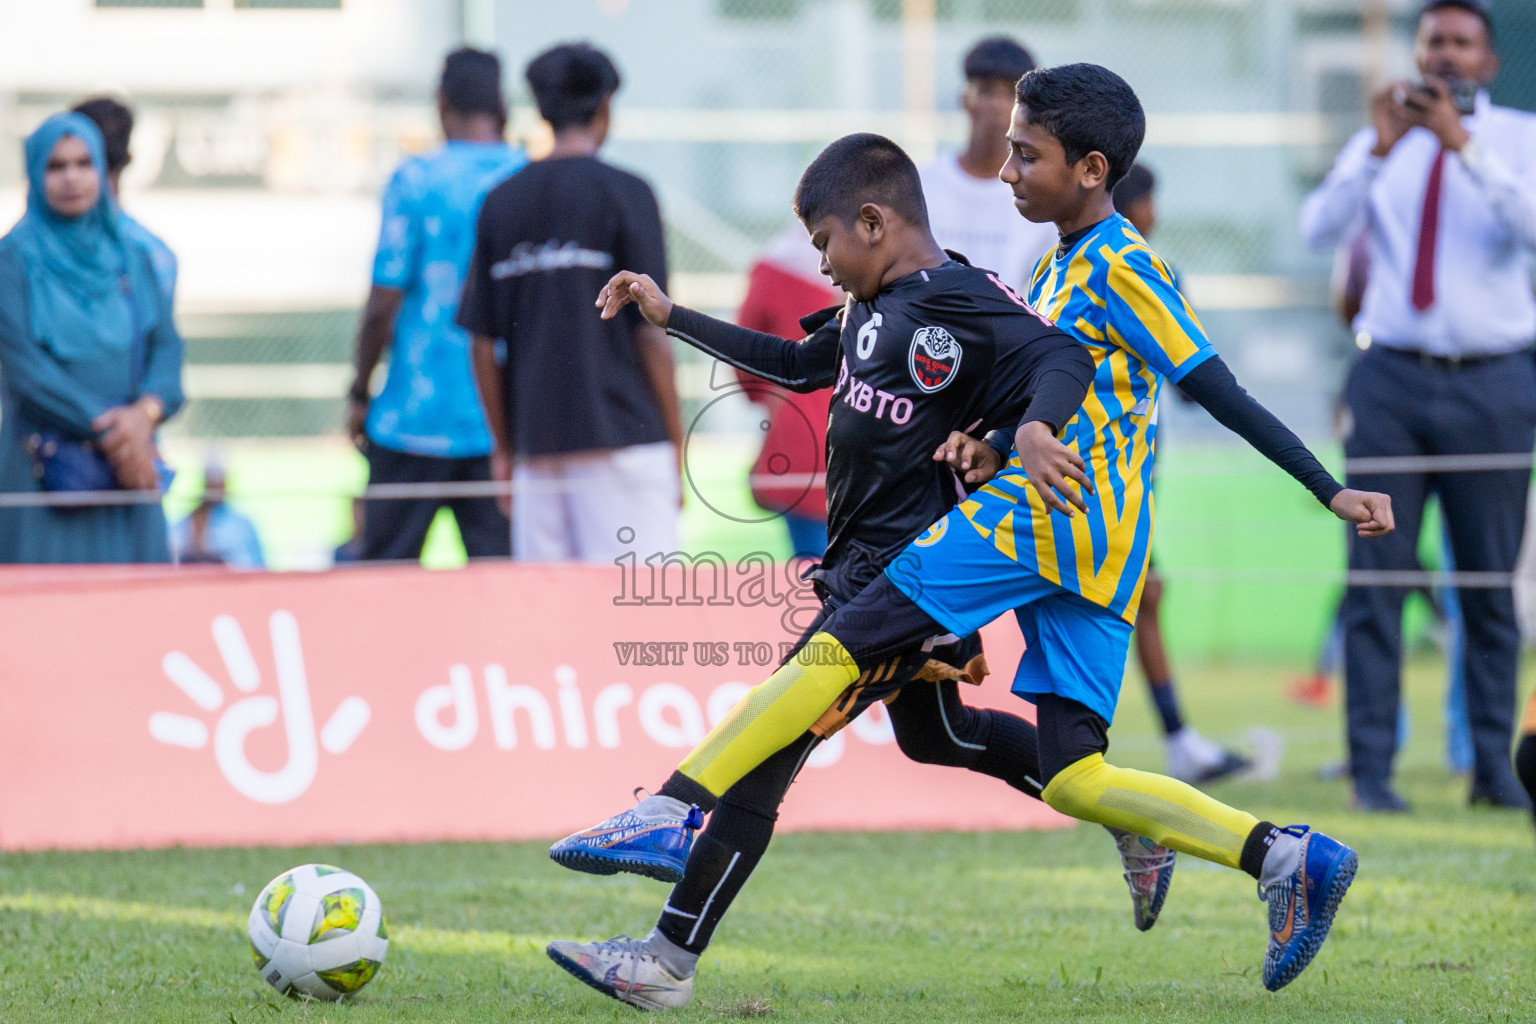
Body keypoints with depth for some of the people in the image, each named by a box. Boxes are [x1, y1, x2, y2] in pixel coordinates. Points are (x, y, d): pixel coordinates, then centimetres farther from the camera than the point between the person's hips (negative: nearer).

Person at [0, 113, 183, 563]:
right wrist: (106, 429, -15)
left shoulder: (130, 258, 14)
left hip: (127, 461, 4)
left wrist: (146, 411, -15)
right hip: (46, 471, -4)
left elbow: (166, 346, 7)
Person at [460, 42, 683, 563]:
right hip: (622, 439, -5)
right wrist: (676, 450, 0)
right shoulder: (623, 193, -5)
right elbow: (651, 334, -7)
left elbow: (483, 346, 9)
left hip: (537, 443, 5)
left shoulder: (501, 202, 9)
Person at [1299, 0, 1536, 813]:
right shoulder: (1382, 142, 12)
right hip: (1392, 381, 1)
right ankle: (1371, 768, -3)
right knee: (1376, 578, -4)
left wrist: (1465, 146, -22)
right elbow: (1319, 229, -3)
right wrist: (1380, 150, -15)